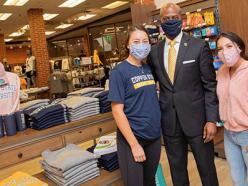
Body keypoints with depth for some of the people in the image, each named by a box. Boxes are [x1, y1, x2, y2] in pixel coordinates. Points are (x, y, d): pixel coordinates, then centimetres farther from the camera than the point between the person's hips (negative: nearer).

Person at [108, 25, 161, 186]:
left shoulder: (150, 69, 5)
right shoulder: (119, 71, -12)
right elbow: (117, 111, -16)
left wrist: (159, 128, 5)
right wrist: (134, 144, -18)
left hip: (154, 136, 6)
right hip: (131, 138, -5)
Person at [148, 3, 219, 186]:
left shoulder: (199, 46, -5)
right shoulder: (154, 51, 4)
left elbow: (210, 85, -5)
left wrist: (211, 119, -10)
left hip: (196, 118, -2)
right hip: (169, 120, 3)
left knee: (206, 166, 13)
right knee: (176, 168, 18)